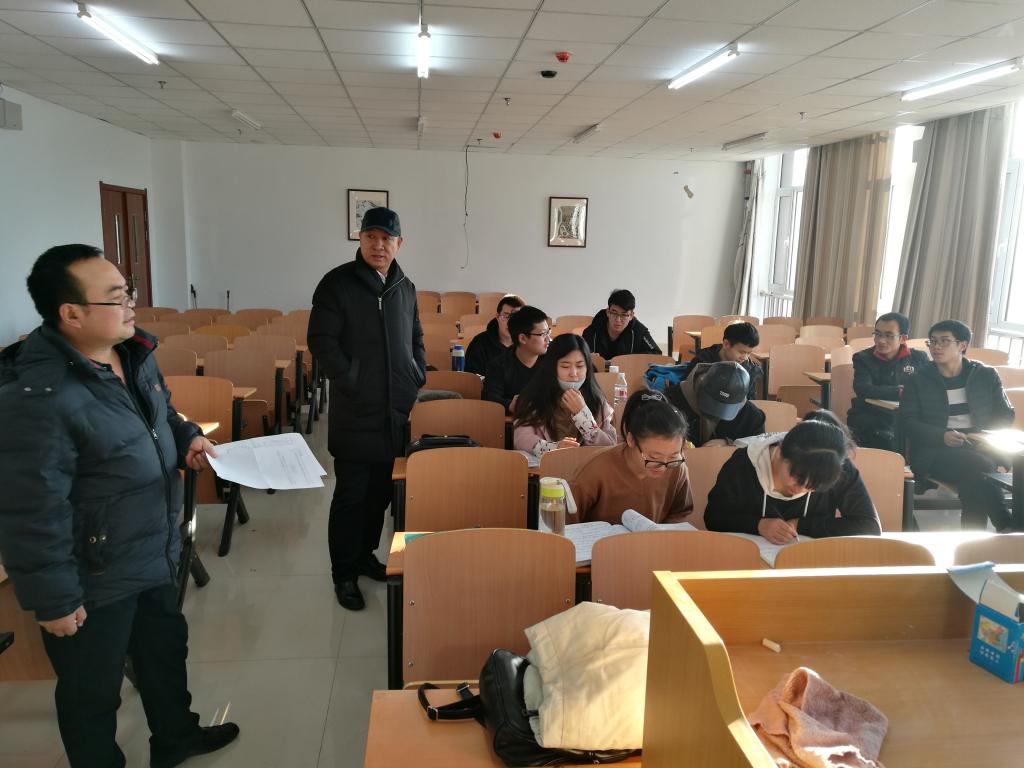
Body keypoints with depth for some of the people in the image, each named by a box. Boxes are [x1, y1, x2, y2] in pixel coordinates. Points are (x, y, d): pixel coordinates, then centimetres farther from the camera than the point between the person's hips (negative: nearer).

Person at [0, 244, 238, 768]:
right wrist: (52, 600, -18)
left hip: (156, 552, 9)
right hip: (94, 580, -9)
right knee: (93, 692, 16)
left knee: (165, 647, 28)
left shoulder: (133, 351, -3)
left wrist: (185, 436, -2)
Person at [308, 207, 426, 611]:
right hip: (356, 413, -5)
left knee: (382, 490, 14)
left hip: (398, 411, 6)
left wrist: (418, 380, 8)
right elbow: (321, 341, -10)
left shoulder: (405, 287, 11)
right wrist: (352, 383, -15)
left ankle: (365, 555, 32)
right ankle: (344, 573, 16)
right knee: (352, 494, 2)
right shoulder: (338, 283, -6)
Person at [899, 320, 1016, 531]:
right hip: (935, 450, -1)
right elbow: (907, 421, 2)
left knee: (973, 477, -35)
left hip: (980, 449, 1)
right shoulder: (918, 381, 11)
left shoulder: (986, 375, 16)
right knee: (978, 466, -33)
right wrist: (942, 436, -16)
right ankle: (1007, 528, -23)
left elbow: (1005, 414, 16)